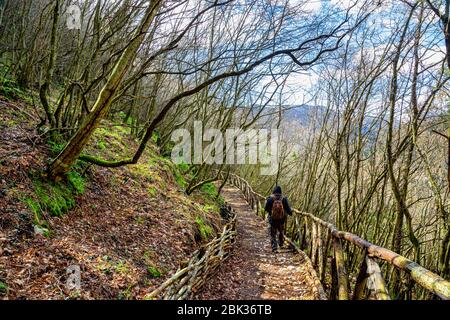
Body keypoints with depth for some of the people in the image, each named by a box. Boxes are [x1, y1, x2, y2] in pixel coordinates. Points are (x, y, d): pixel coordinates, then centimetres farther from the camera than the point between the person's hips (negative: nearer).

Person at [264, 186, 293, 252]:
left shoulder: (270, 198, -13)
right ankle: (281, 244, 43)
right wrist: (290, 212, 15)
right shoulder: (284, 199, -10)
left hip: (272, 219, -2)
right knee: (281, 231, 26)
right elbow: (288, 209, -7)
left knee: (273, 234, 7)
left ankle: (274, 248, 1)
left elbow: (266, 208, -6)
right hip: (281, 219, 2)